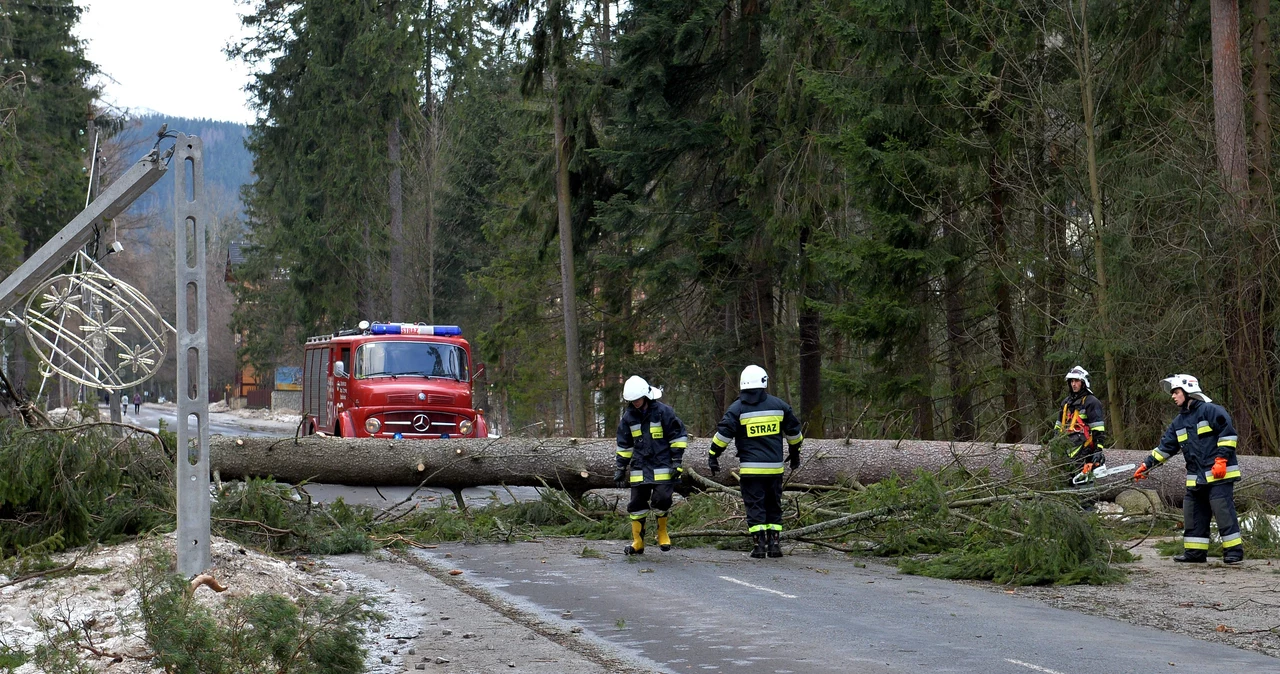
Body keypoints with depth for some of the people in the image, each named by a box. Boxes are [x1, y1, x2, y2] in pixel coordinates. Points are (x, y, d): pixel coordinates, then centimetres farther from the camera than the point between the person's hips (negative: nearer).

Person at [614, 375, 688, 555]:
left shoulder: (663, 412, -7)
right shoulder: (628, 417, 7)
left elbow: (678, 436, -3)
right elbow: (624, 445, 15)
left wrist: (677, 461, -8)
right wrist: (620, 469, 13)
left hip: (662, 467, -4)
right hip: (639, 468, 4)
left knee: (661, 500, -13)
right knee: (637, 504, 3)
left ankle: (663, 531, 14)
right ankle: (637, 543, 12)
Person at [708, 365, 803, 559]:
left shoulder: (737, 408, -5)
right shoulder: (778, 405, 5)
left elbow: (724, 433, -12)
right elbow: (793, 430, 15)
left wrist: (713, 455, -3)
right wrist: (795, 452, 29)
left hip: (751, 468, -3)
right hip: (775, 466, 3)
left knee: (755, 505, 1)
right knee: (774, 505, 13)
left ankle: (759, 544, -4)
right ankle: (774, 543, 10)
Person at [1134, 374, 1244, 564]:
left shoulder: (1210, 411, -6)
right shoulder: (1179, 422, 18)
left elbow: (1228, 434, -11)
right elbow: (1165, 447, 20)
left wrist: (1221, 459, -17)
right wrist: (1147, 465, 14)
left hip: (1219, 475, -8)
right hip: (1196, 480, 8)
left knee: (1224, 512, -10)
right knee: (1193, 515, 9)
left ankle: (1234, 551, -5)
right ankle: (1195, 552, 16)